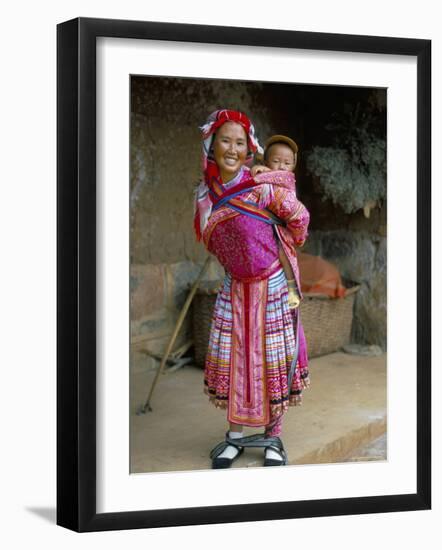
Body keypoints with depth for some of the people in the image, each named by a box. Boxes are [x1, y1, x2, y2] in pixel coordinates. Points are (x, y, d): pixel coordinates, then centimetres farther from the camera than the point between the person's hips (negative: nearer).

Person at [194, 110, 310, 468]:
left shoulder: (265, 188, -19)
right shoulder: (206, 194, -4)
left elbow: (299, 218, -4)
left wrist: (286, 250, 10)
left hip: (272, 286, -4)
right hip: (234, 287, 4)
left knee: (274, 360, 3)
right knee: (231, 359, 7)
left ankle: (273, 438, 16)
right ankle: (236, 436, 21)